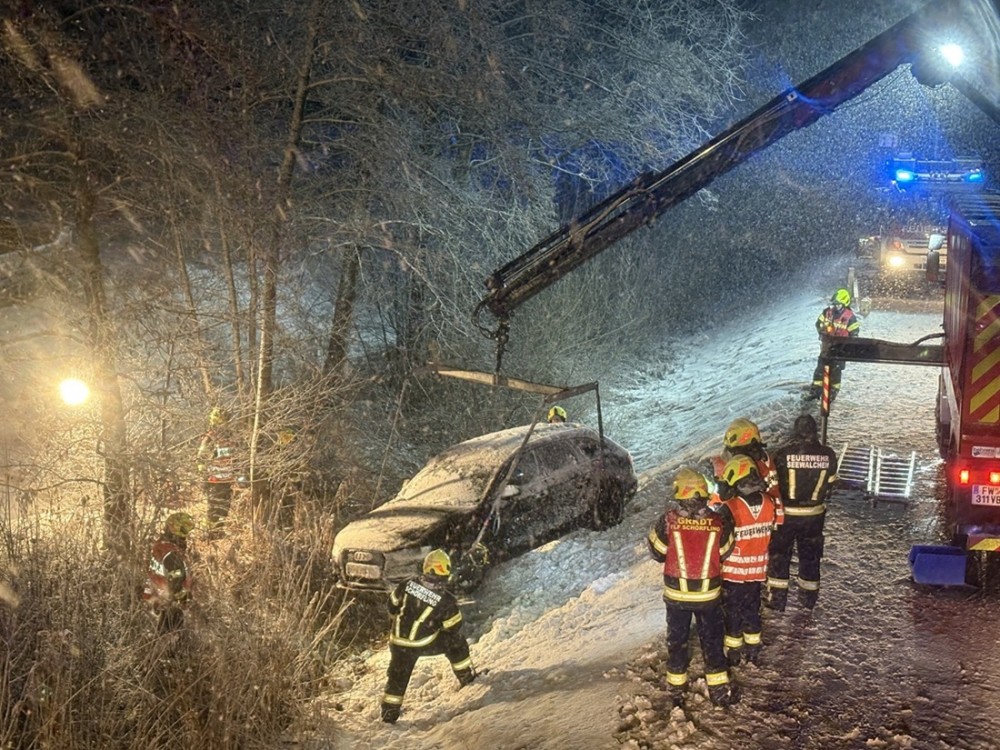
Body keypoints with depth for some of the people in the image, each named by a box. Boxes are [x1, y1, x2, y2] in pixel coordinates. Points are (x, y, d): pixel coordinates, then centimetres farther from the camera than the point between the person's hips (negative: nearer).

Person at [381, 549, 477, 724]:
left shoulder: (408, 584, -13)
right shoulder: (446, 600, -20)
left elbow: (392, 605, 3)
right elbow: (454, 627, -7)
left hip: (398, 642, 2)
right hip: (424, 644, -2)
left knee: (397, 675, 20)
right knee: (456, 642, 21)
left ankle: (389, 713, 24)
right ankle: (466, 676, 34)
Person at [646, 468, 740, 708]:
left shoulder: (668, 521, -17)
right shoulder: (719, 523, -13)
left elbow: (658, 553, -5)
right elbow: (724, 553, 2)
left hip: (676, 594, 0)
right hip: (709, 594, 0)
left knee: (677, 640, 16)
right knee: (711, 640, 16)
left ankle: (677, 688, 26)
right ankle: (719, 688, 23)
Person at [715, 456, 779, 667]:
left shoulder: (730, 510, -25)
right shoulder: (769, 504, -7)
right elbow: (772, 538, 4)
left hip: (733, 573, -5)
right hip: (758, 572, 5)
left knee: (732, 612, 13)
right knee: (752, 610, 21)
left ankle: (733, 652, 23)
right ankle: (753, 650, 31)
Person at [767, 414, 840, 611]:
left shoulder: (782, 454, -17)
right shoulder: (828, 455, -9)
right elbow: (829, 485, 2)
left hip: (785, 513, -2)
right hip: (814, 514, 3)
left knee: (779, 555, 12)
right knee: (810, 556, 18)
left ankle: (777, 599, 15)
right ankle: (809, 599, 29)